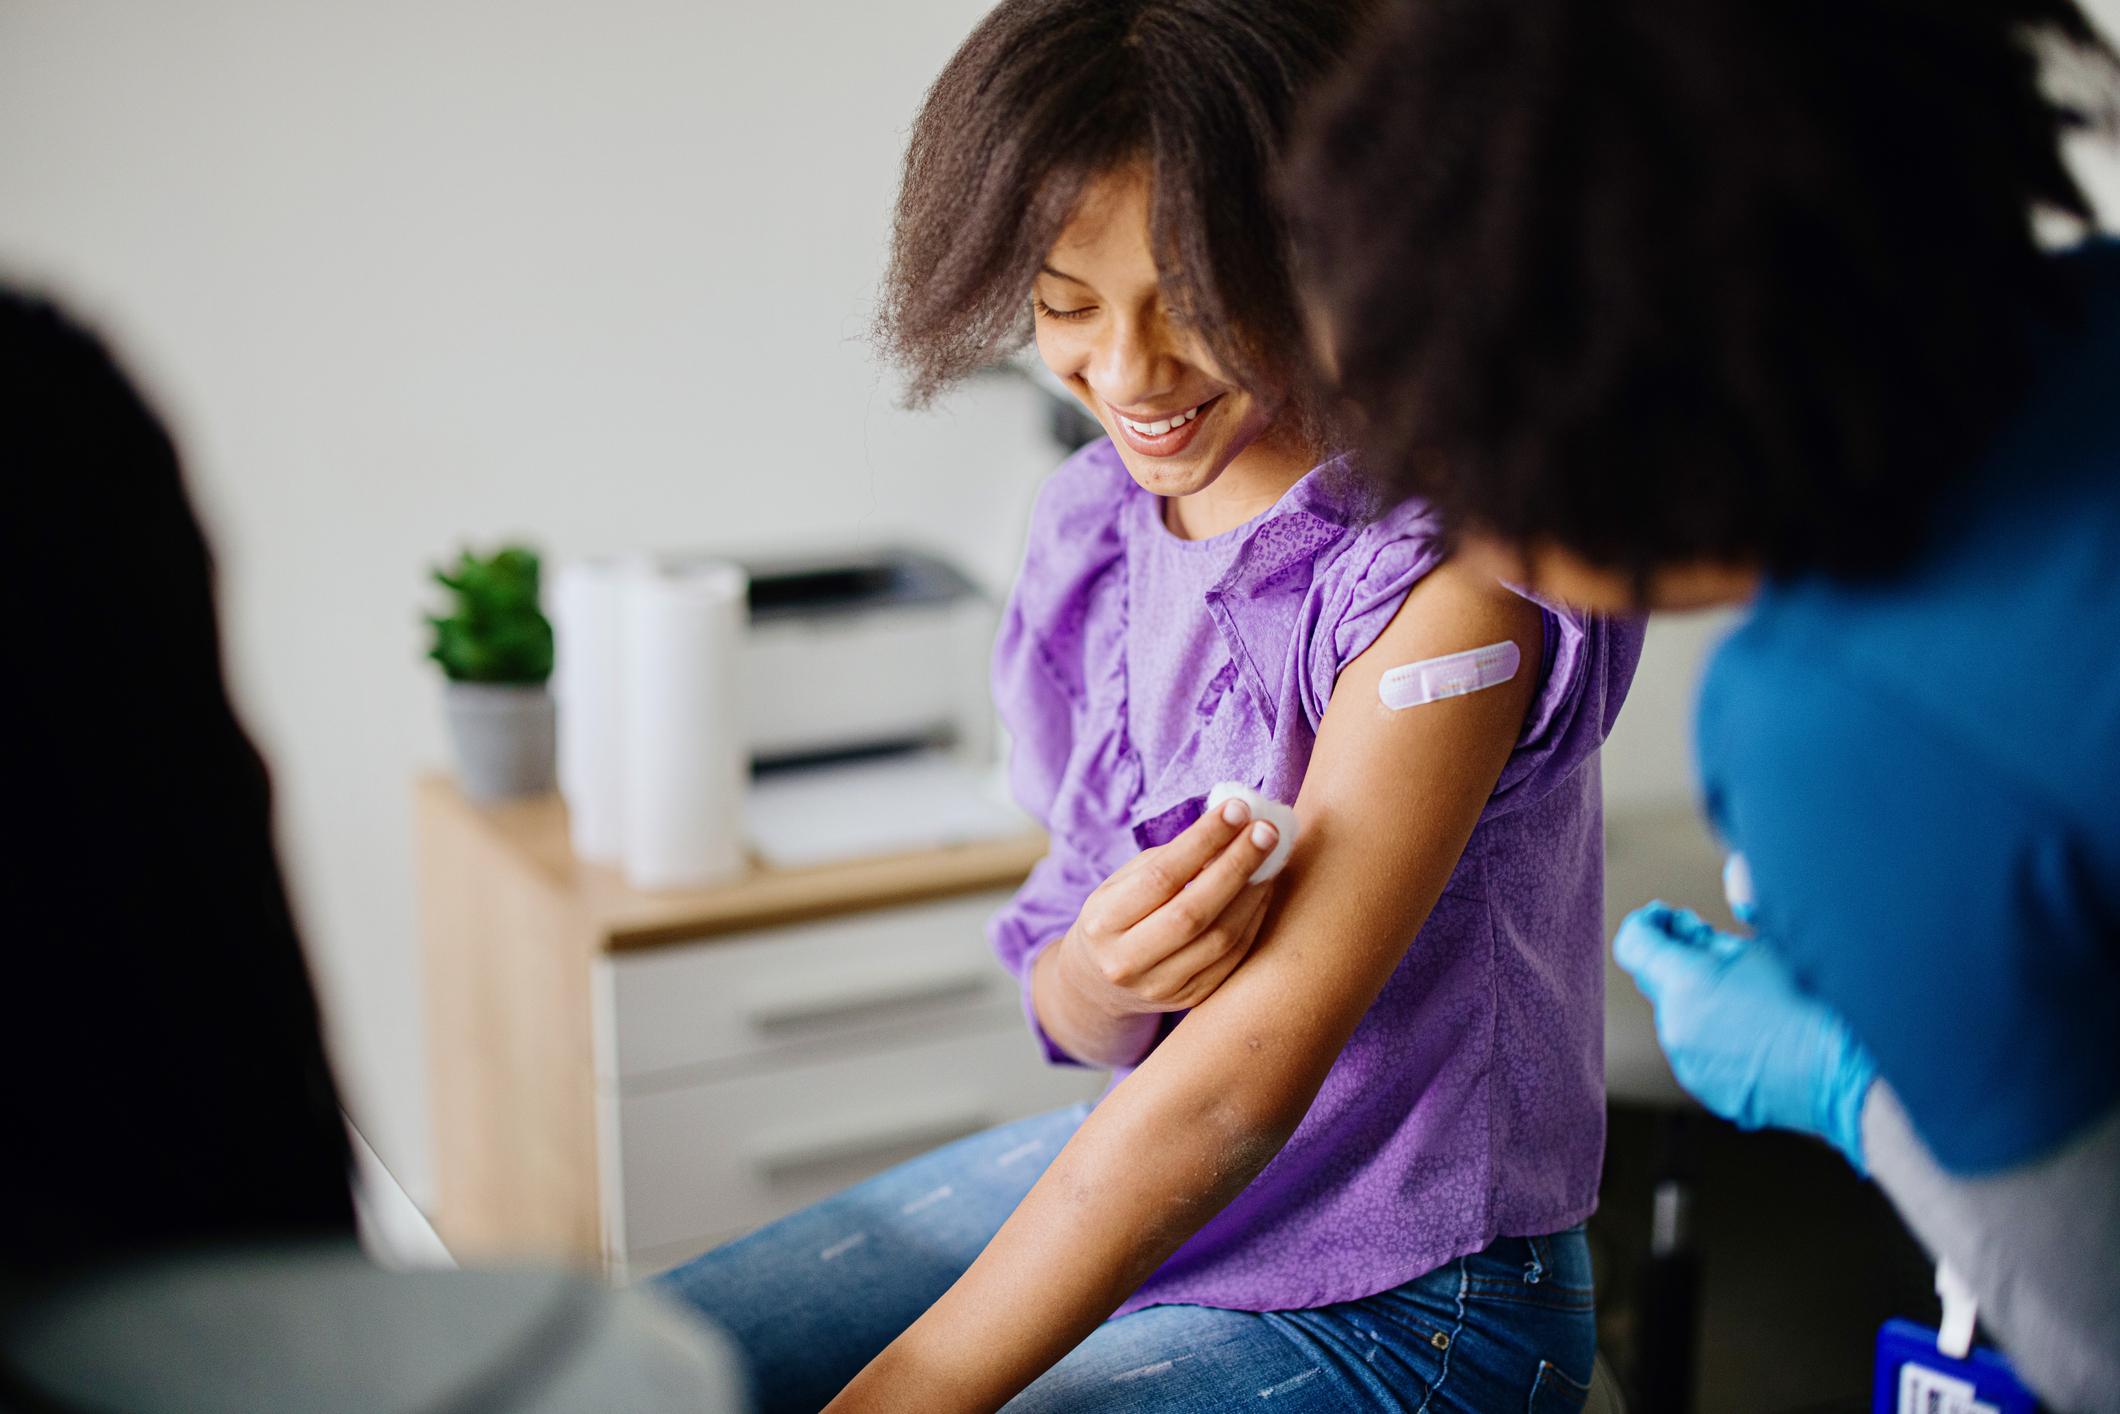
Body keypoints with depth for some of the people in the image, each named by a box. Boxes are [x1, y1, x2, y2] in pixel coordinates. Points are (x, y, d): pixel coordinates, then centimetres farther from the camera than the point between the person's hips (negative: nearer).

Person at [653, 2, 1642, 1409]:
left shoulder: (1451, 573, -24)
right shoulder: (1094, 518, -1)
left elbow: (1238, 1082, -27)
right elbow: (1081, 1017, 4)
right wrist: (1096, 976, -21)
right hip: (1123, 1179, 7)